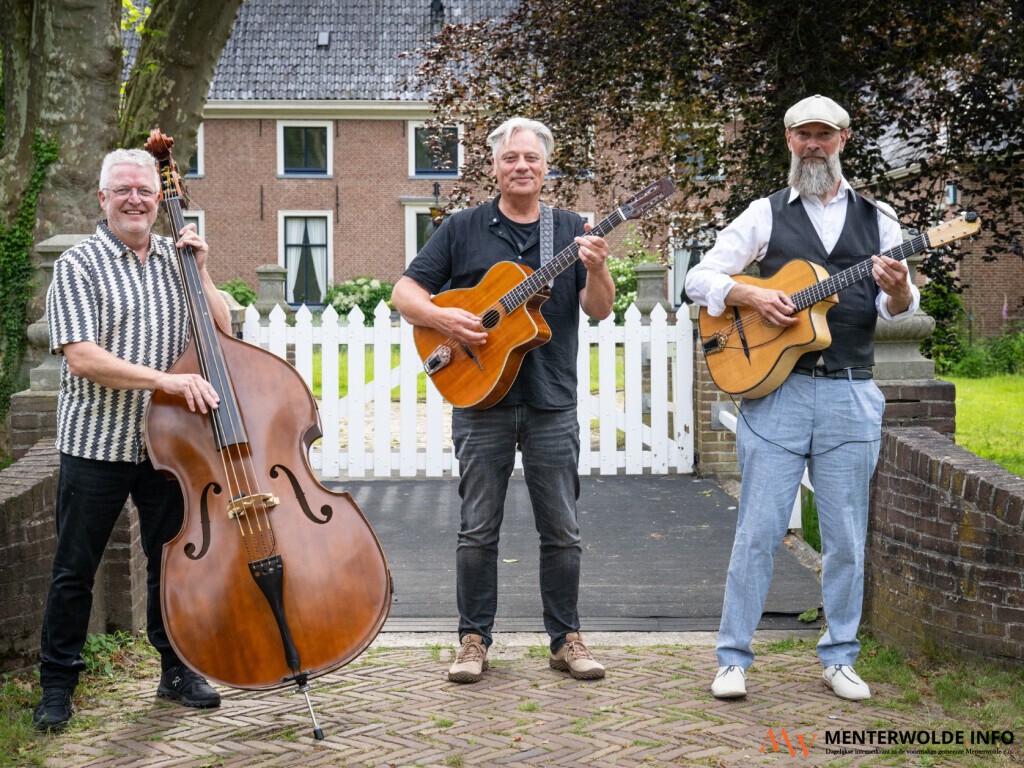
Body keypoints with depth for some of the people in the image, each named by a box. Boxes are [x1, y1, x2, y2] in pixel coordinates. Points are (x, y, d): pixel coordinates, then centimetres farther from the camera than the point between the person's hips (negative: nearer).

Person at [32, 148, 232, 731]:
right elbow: (81, 357, -18)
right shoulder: (80, 266, -6)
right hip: (96, 442, -4)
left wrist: (200, 274, -6)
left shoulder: (176, 258, 8)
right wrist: (163, 379, -25)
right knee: (75, 571, 5)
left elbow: (221, 335, 6)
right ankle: (58, 683, 19)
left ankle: (178, 670, 28)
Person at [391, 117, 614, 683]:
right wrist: (442, 318, -16)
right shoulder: (463, 229, 5)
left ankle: (566, 639, 16)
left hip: (552, 403, 1)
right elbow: (405, 292, 3)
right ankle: (474, 640, 15)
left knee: (562, 531, 5)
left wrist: (596, 270, -21)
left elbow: (599, 310, -1)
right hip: (481, 399, -1)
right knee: (478, 530, 5)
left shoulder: (571, 230, 7)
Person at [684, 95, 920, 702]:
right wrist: (752, 296, -13)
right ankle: (734, 659, 8)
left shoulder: (877, 220, 11)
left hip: (851, 397, 2)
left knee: (846, 537, 6)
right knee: (758, 531, -1)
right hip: (773, 388, -1)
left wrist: (898, 289, -18)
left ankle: (840, 658, 19)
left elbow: (901, 309, 5)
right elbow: (700, 279, 5)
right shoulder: (766, 215, 8)